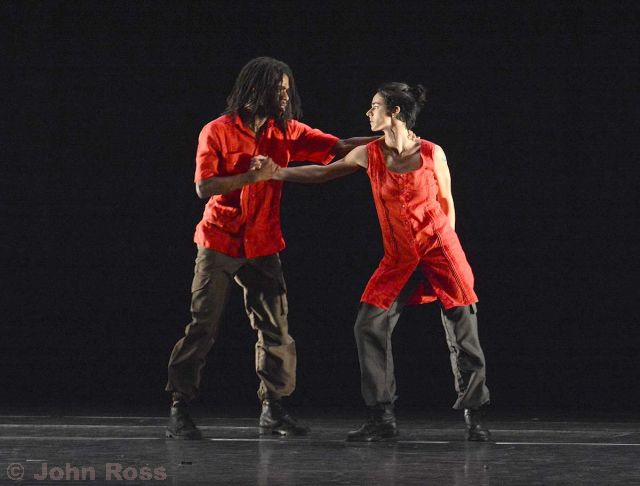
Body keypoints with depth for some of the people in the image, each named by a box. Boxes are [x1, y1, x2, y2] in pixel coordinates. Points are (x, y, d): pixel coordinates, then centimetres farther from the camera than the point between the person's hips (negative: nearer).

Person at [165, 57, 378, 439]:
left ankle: (273, 409, 10)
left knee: (276, 329, 0)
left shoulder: (286, 132, 4)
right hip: (219, 244, -4)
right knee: (203, 328, -4)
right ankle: (179, 411, 1)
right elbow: (204, 187, -15)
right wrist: (253, 176, -24)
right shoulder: (218, 132, -7)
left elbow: (340, 147, -4)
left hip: (262, 247, 4)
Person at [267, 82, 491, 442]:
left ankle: (474, 417, 9)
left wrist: (442, 246, 5)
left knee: (462, 329, -3)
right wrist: (276, 172, 10)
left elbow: (447, 202, 3)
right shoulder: (369, 155, 0)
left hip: (441, 250, -3)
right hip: (399, 259, 4)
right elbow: (325, 173, 13)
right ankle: (383, 420, 0)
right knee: (370, 325, -6)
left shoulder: (432, 154, -8)